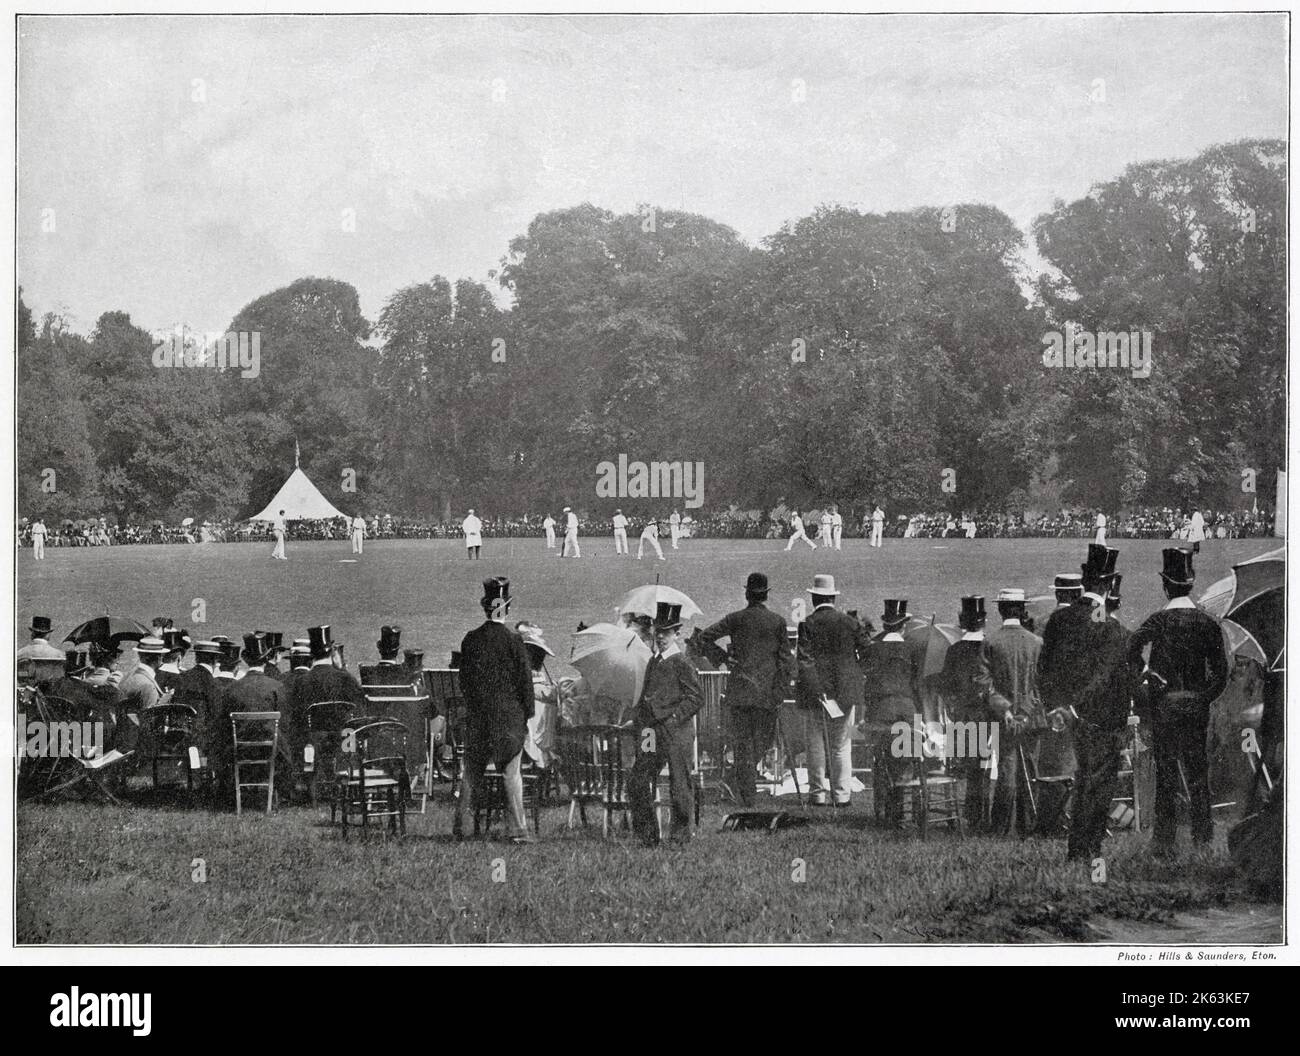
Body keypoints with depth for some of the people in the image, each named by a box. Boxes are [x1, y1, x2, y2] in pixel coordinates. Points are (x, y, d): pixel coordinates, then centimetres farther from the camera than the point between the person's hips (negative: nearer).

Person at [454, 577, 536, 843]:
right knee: (512, 772, 1)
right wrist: (528, 712, 3)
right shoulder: (513, 640, -10)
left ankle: (459, 824, 13)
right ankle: (518, 830, 0)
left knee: (472, 771, 11)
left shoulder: (470, 640, 1)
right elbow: (525, 679, -7)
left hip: (477, 715, 3)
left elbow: (464, 679, 8)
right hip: (509, 714, -3)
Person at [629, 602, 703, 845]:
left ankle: (681, 833, 11)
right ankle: (647, 834, 11)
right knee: (637, 783, 2)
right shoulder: (652, 662, 15)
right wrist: (637, 718, 11)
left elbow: (697, 698, -10)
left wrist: (673, 717, -14)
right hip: (652, 731, 7)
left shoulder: (681, 663, -6)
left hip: (676, 732, -7)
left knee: (679, 784, 0)